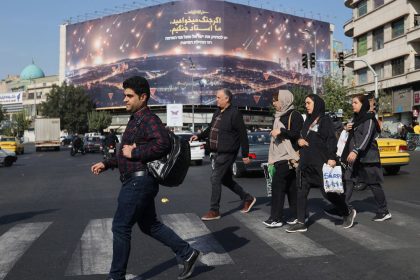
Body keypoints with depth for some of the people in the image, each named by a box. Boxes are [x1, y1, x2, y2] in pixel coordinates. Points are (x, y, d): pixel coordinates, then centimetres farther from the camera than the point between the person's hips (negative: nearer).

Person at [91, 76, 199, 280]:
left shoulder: (148, 119, -14)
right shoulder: (135, 119, 17)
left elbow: (163, 145, -32)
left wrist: (133, 153, -23)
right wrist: (106, 164, 18)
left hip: (139, 182, -10)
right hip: (136, 181, 10)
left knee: (120, 227, 0)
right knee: (150, 225, 17)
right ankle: (187, 254, 24)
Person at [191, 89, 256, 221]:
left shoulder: (234, 114, -13)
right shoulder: (217, 113, 12)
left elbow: (243, 135, -13)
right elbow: (210, 128, 25)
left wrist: (245, 154, -13)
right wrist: (199, 136, 10)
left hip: (227, 153, -9)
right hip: (218, 152, 9)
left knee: (215, 179, -8)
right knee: (226, 179, 17)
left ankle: (214, 211, 3)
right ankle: (247, 198, 33)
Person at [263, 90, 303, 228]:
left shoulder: (294, 115, -7)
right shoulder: (279, 116, 19)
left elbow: (298, 134, -17)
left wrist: (281, 131, -21)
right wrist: (272, 159, 21)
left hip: (289, 157, -9)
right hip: (280, 157, 9)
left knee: (277, 185, -12)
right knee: (290, 187, 9)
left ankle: (276, 218, -9)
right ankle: (296, 216, 15)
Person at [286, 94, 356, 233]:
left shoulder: (325, 120, -4)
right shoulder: (308, 121, 17)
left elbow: (331, 139, -12)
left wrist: (332, 157, -22)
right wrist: (299, 140, 1)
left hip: (320, 163, -7)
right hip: (305, 163, 7)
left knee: (327, 191, -2)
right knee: (301, 192, 1)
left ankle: (348, 212, 21)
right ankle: (301, 223, 6)